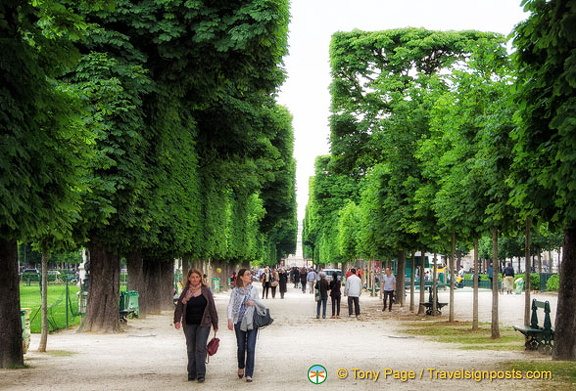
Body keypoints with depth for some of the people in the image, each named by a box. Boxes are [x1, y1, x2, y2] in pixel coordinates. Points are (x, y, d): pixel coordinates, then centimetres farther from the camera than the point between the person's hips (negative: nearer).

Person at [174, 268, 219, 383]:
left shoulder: (206, 291, 3)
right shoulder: (186, 292, 5)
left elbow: (212, 308, 6)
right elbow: (179, 306, 1)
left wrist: (215, 324, 6)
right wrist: (177, 320, -14)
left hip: (203, 324, -2)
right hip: (189, 325, 2)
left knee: (200, 348, -10)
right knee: (190, 349, 7)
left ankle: (201, 374, -10)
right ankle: (191, 374, 16)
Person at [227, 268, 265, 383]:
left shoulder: (254, 289, 8)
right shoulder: (235, 291, 4)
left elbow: (260, 304, 15)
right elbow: (230, 305, -1)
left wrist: (254, 302, -8)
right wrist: (230, 319, -13)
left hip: (252, 322, 0)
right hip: (239, 322, 0)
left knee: (250, 348, -6)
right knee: (241, 347, 6)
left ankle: (249, 374, -2)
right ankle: (241, 367, 33)